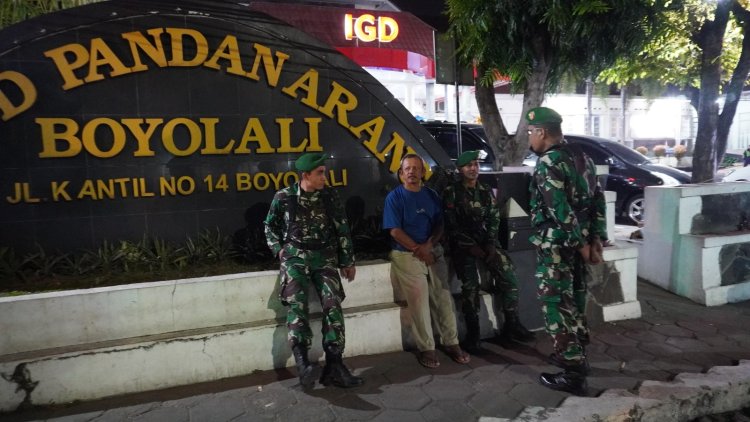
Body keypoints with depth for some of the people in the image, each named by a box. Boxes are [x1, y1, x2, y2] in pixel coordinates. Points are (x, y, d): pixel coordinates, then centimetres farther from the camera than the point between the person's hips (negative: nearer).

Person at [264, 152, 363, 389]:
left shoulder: (329, 196, 3)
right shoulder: (284, 197, -3)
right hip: (295, 256, -2)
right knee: (296, 303, -21)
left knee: (333, 305, -11)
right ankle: (303, 364, -28)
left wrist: (347, 261, 8)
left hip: (325, 257, 2)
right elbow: (270, 227, 12)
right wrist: (279, 249, -1)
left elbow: (342, 229, 8)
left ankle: (334, 367, -7)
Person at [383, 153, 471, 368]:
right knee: (419, 303, -4)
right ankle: (426, 348, 9)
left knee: (444, 299, 3)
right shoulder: (394, 197, -4)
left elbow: (440, 224, 7)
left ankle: (451, 343, 17)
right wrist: (419, 250, -12)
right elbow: (395, 231, -11)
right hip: (407, 256, -4)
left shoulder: (431, 195, 10)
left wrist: (429, 245, -12)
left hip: (434, 252, 4)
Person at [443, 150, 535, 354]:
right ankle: (472, 334, -5)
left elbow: (494, 218, 9)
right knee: (470, 285, -16)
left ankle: (511, 325, 0)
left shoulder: (486, 191, 13)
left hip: (487, 241, 4)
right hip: (463, 244, -4)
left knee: (509, 274, -12)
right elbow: (451, 225, -7)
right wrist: (470, 246, -13)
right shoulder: (451, 192, -1)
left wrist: (491, 244, -6)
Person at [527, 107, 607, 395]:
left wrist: (581, 244, -16)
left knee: (556, 304, -2)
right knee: (574, 299, 20)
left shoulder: (547, 163, -16)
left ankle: (572, 372, 2)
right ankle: (576, 355, 34)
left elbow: (561, 209, -22)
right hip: (578, 242, 9)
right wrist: (596, 239, 8)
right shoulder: (581, 156, 12)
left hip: (556, 244, -9)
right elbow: (598, 199, 10)